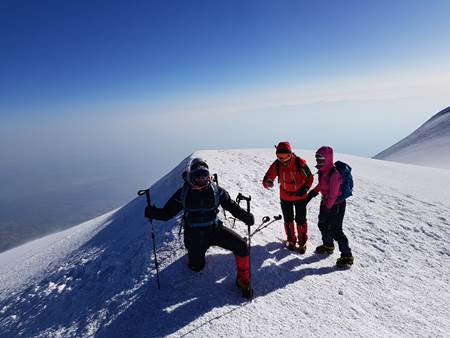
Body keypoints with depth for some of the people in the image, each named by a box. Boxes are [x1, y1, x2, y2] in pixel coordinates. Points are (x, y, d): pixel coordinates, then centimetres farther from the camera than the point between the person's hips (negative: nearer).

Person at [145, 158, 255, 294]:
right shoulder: (183, 193, -12)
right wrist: (152, 212, -26)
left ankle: (243, 280, 6)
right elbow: (167, 212, -6)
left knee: (241, 246, -16)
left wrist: (245, 216, -20)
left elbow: (231, 205, -3)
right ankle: (193, 252, 50)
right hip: (194, 235, 0)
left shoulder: (216, 190, -9)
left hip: (215, 229, 1)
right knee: (197, 267, 15)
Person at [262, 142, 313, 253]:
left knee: (301, 220, 5)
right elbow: (267, 178, -22)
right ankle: (291, 240, 35)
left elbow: (310, 177, -9)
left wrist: (305, 188, -23)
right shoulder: (276, 165, -18)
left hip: (300, 197, -2)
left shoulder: (300, 163, -24)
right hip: (285, 197, 2)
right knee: (288, 220, 14)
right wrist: (267, 182, -45)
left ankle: (302, 242, 26)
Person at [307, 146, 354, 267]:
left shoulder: (334, 174, -28)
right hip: (326, 202, 9)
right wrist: (313, 192, 10)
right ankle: (328, 245, 44)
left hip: (336, 204, -9)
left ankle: (347, 256, 10)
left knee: (335, 230, -5)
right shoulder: (322, 170, 0)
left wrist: (326, 208, -24)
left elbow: (333, 195, -27)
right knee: (323, 225, 21)